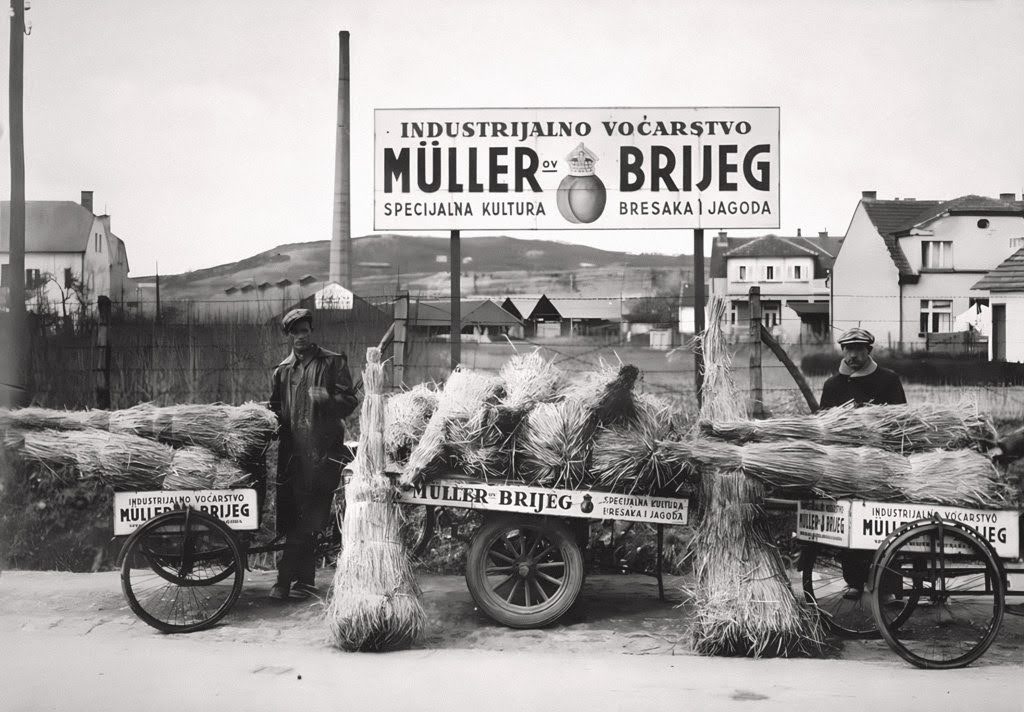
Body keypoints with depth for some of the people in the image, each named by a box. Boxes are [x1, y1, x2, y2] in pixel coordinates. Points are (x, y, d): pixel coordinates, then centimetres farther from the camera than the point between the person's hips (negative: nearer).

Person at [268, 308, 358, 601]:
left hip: (324, 451, -3)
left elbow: (349, 401, 0)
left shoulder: (333, 362, 7)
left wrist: (326, 399, -18)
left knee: (308, 519, -5)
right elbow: (275, 410, 24)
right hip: (292, 451, 3)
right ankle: (303, 580, 10)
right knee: (295, 518, 2)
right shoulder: (282, 371, 18)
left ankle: (286, 579, 1)